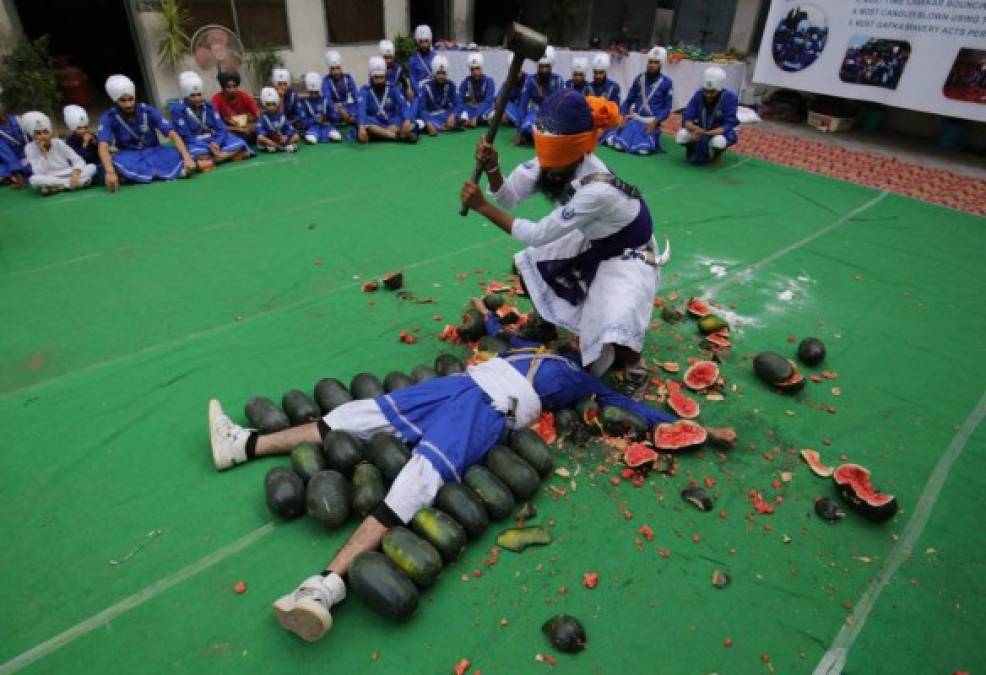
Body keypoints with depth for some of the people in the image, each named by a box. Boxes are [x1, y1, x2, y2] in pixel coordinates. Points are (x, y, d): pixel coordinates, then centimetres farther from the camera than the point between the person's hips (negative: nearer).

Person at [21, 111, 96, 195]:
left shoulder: (58, 143, 2)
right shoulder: (30, 148, -2)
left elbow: (79, 161, -5)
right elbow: (40, 173, -12)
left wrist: (75, 174, -25)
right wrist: (43, 152, -17)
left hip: (68, 176, 2)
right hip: (49, 180, -2)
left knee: (92, 167, -18)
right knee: (34, 179, -36)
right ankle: (80, 182, -33)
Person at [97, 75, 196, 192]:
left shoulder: (148, 111, -11)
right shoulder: (108, 117, -13)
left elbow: (172, 134, -19)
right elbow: (103, 146, -27)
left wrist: (187, 158, -36)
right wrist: (110, 172, -46)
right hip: (129, 156, -1)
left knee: (177, 154, -29)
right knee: (112, 162, -36)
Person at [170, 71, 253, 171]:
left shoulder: (208, 106, 6)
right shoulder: (178, 110, -8)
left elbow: (221, 128, 3)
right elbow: (186, 136, -13)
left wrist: (217, 143, -19)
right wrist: (209, 147, -25)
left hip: (214, 140, 6)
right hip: (195, 144, -5)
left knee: (239, 144, -20)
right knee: (198, 153, -42)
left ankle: (210, 161, -29)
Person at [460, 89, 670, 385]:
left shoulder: (598, 189, -38)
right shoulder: (552, 162, -17)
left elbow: (539, 234, -31)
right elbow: (508, 196, -11)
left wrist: (483, 207, -29)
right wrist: (491, 167, -31)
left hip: (629, 257, -7)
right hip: (593, 244, 8)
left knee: (611, 342, -25)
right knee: (526, 264, 4)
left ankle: (631, 363, 11)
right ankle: (545, 322, 30)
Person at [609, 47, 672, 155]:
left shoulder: (666, 82, 0)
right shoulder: (640, 78, 8)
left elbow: (667, 108, 0)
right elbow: (629, 100, 13)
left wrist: (655, 121, -16)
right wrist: (625, 115, -4)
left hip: (651, 122, -2)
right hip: (634, 119, 2)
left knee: (643, 149, -26)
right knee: (619, 144, -20)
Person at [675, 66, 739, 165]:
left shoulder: (730, 98, -24)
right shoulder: (699, 94, -15)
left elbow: (728, 125, -28)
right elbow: (686, 118, -18)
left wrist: (706, 133, -43)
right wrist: (696, 129, -40)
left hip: (719, 131, -3)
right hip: (700, 129, 3)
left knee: (719, 141, -38)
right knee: (681, 136, -25)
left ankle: (714, 153, -1)